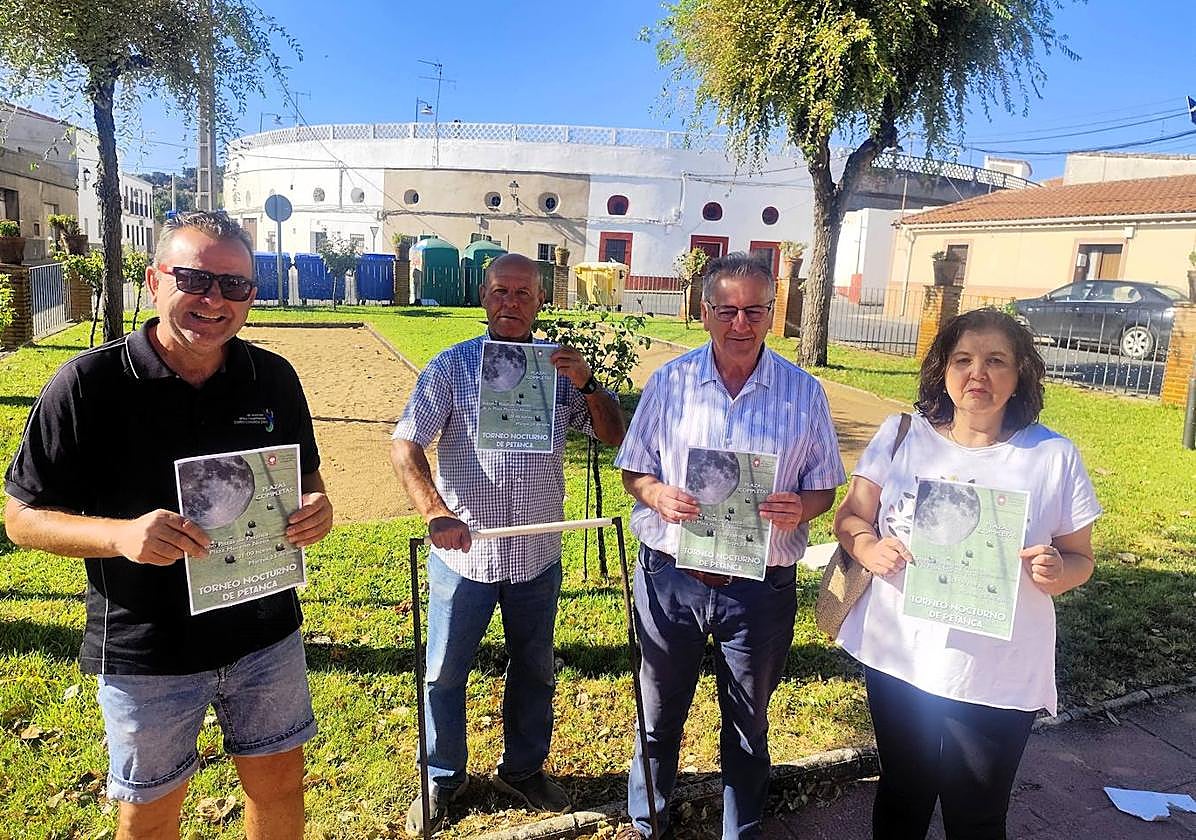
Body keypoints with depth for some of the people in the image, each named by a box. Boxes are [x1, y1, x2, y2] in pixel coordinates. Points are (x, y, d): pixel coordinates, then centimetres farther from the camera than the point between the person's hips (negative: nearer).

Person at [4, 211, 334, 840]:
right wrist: (120, 534, -28)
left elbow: (305, 477, 8)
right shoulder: (88, 383, -14)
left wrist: (317, 508, -15)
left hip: (265, 631, 3)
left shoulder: (274, 378, -4)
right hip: (144, 649, -2)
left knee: (278, 784, 19)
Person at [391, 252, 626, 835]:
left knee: (534, 671, 19)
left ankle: (524, 770, 41)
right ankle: (441, 780, 35)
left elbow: (614, 436, 2)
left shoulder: (559, 369, 2)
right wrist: (437, 513, -29)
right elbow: (404, 446, -13)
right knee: (445, 674, 12)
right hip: (463, 556, -2)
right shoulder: (452, 367, -7)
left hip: (537, 559, 3)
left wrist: (588, 386, -16)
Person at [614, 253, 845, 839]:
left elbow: (824, 487, 2)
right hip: (670, 578, 1)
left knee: (748, 724, 19)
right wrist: (658, 495, -18)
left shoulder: (804, 392, -3)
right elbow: (633, 470, 3)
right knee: (659, 711, 19)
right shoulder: (669, 382, -2)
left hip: (761, 587, 0)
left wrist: (799, 508, -20)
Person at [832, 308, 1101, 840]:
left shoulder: (1054, 456, -6)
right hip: (898, 658, 1)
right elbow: (850, 516, 2)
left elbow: (1079, 558, 2)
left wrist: (1058, 572, -20)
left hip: (1000, 677, -1)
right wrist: (869, 548, -19)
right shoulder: (901, 436, -3)